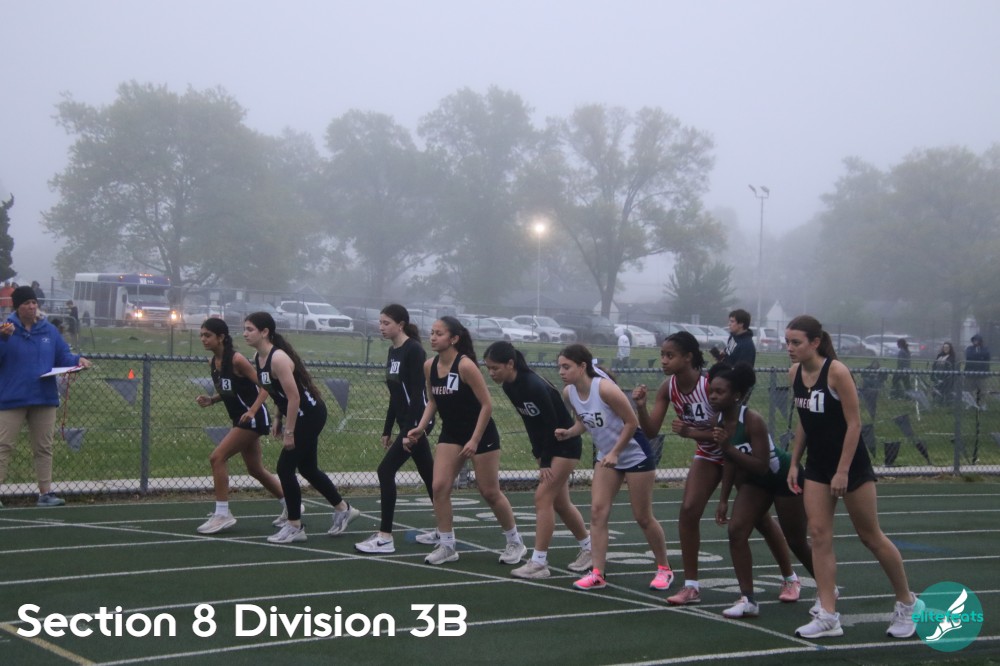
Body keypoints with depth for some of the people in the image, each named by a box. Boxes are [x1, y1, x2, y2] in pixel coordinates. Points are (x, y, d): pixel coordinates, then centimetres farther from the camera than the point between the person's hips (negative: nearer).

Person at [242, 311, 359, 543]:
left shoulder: (278, 359, -24)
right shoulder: (258, 358, 3)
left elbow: (294, 397, -25)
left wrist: (289, 432, -21)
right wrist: (279, 419, 13)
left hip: (310, 415, -9)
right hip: (301, 415, 9)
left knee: (285, 467, -7)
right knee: (307, 468, 18)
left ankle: (294, 527, 5)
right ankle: (343, 509, 34)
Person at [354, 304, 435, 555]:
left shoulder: (414, 351, -15)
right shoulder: (393, 352, 12)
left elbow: (418, 393, -20)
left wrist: (411, 431, -24)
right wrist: (387, 430, 19)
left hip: (416, 423, -9)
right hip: (406, 423, 9)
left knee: (386, 471, -12)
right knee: (429, 476, 15)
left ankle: (385, 538, -10)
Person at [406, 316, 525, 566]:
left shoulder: (465, 365, -22)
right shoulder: (429, 367, -3)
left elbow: (487, 405, -19)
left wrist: (475, 440, -21)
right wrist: (421, 427, -3)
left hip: (481, 434, -6)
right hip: (451, 433, 6)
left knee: (490, 492, 3)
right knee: (439, 487, -8)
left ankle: (515, 543, 22)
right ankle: (446, 545, 4)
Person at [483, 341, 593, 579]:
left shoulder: (534, 387, -29)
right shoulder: (509, 386, -4)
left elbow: (553, 425, -24)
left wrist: (545, 462, -18)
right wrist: (539, 456, 4)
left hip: (565, 445, -9)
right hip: (548, 445, 9)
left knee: (543, 498, -12)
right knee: (560, 503, 15)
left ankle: (539, 563, -7)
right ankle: (589, 549, 32)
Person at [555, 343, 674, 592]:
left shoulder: (605, 388, -28)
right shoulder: (569, 393, -7)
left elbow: (631, 422, -21)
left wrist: (615, 453, -23)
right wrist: (568, 433, -10)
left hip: (635, 454, -6)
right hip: (607, 456, 6)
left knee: (643, 517, 3)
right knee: (597, 511, -6)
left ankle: (664, 569, 22)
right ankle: (597, 574, -4)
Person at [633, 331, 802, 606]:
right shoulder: (668, 389, -13)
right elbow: (651, 431, -14)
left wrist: (691, 433, -40)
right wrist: (641, 407, -32)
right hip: (708, 455, 5)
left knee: (759, 518, 5)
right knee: (688, 511, -10)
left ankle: (790, 579, 24)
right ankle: (691, 586, -1)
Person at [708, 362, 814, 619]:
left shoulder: (753, 420, -32)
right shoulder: (719, 422, -10)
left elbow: (761, 466, -35)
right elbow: (730, 462, 3)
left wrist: (729, 447, -41)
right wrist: (723, 500, 3)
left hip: (785, 478, -6)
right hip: (756, 481, 6)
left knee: (796, 543, 9)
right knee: (736, 531, -12)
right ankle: (748, 600, -7)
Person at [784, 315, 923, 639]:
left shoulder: (836, 372, -19)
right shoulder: (794, 373, 1)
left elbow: (854, 424, -18)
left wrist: (843, 472, -20)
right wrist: (794, 463, 10)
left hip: (850, 464, -6)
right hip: (816, 464, 6)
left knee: (871, 536, 5)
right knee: (819, 536, -3)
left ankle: (907, 604, 23)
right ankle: (828, 616, -2)